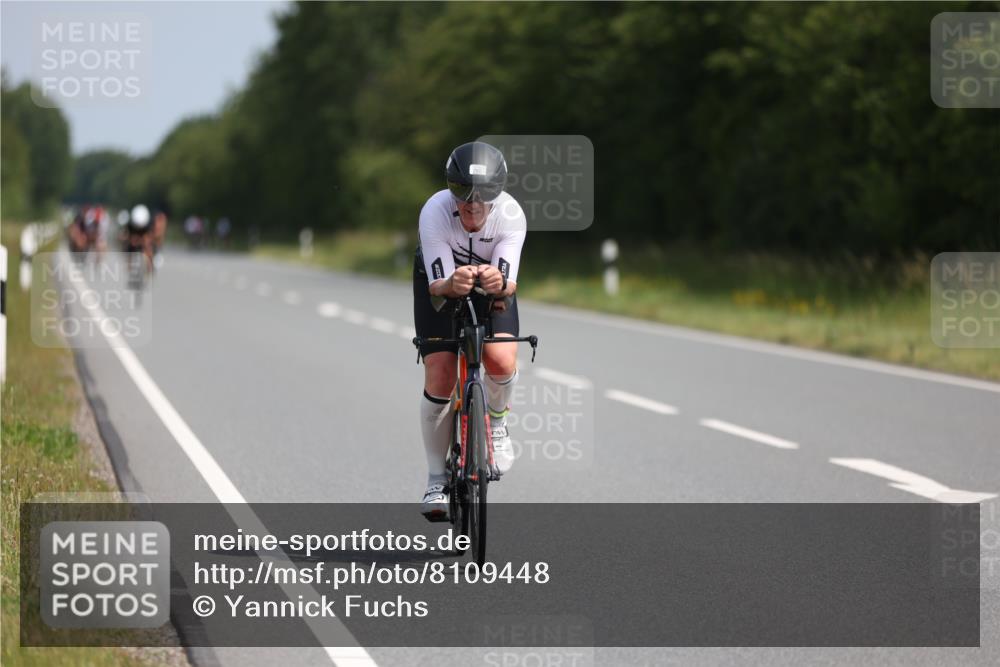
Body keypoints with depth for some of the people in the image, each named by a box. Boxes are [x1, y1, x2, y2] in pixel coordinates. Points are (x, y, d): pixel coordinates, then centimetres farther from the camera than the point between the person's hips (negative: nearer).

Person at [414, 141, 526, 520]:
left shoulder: (511, 215, -32)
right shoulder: (434, 213, -35)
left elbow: (510, 283, -35)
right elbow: (437, 284, -36)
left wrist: (499, 282, -59)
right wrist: (452, 284, -60)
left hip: (493, 281, 1)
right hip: (439, 280, -1)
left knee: (501, 360, -26)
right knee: (439, 377, -13)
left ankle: (496, 422, 9)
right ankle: (437, 479, 4)